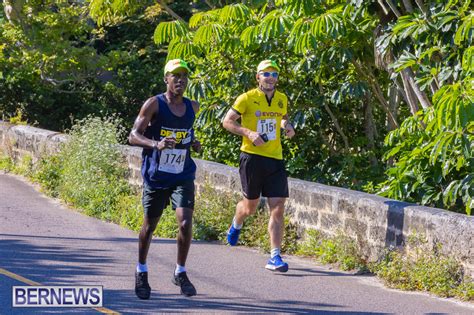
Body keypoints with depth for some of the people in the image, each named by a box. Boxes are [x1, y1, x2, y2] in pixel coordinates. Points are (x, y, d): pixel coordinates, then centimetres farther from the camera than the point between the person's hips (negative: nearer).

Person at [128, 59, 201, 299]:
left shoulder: (192, 107, 5)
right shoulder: (154, 105, -9)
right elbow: (133, 136, -12)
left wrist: (194, 144, 4)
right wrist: (156, 144, -30)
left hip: (183, 177, 2)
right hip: (156, 177, -2)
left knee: (185, 223, -14)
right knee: (149, 225, 10)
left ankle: (180, 273, 5)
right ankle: (141, 272, 33)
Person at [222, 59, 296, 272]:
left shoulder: (282, 99, 9)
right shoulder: (247, 99, -6)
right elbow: (227, 121, -4)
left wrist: (287, 125, 5)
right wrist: (249, 133, -17)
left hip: (275, 159, 3)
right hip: (252, 157, -3)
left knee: (278, 208, -7)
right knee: (250, 206, 9)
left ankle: (275, 257, -6)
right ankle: (236, 225, 46)